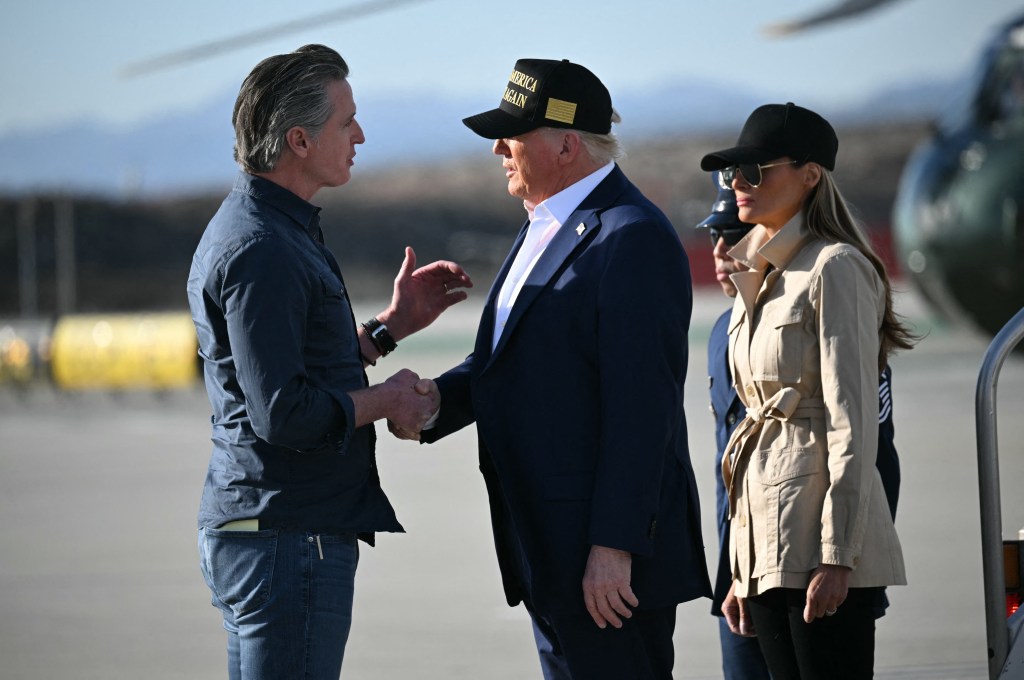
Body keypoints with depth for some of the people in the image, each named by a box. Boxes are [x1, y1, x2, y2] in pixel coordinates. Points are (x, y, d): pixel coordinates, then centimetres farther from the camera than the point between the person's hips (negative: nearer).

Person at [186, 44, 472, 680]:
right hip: (289, 536, -11)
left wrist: (391, 325, 15)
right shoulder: (261, 249, -19)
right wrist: (388, 399, -10)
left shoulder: (257, 228, 15)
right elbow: (283, 415, -24)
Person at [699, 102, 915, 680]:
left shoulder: (833, 269, -8)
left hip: (820, 530, -8)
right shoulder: (759, 279, 18)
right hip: (768, 545, 8)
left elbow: (853, 424, -14)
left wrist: (837, 556, -19)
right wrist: (742, 570, 16)